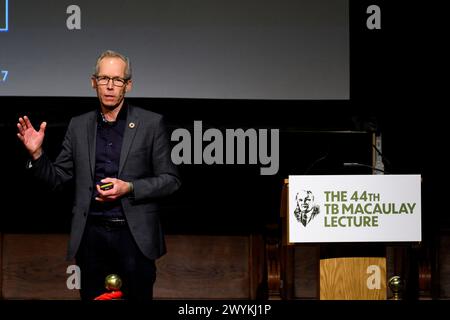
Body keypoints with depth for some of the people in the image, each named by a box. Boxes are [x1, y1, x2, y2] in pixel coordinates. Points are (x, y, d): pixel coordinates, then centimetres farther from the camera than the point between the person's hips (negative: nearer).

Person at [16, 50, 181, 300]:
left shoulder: (151, 123, 0)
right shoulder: (79, 126, 9)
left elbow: (171, 180, 0)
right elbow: (57, 178, 11)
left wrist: (129, 188, -14)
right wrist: (36, 153, -7)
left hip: (134, 235, -2)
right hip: (91, 235, 2)